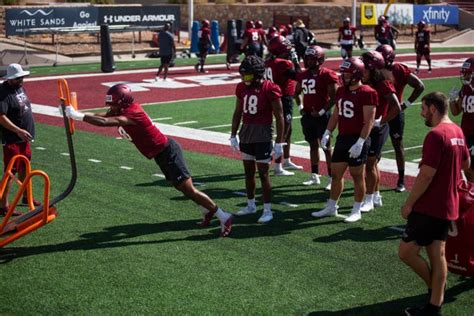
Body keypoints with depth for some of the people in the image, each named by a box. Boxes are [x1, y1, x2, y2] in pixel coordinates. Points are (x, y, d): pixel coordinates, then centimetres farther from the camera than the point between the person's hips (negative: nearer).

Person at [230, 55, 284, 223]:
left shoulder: (270, 89, -14)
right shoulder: (242, 87, 4)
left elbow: (279, 117, -11)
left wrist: (279, 142, -13)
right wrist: (233, 135, 15)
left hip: (263, 135, -6)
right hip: (246, 133, 6)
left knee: (263, 173, -3)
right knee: (248, 171, 14)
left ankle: (267, 210, 5)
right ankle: (251, 205, 28)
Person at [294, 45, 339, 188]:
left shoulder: (327, 75, -11)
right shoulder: (303, 75, 10)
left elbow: (334, 96, -14)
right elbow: (297, 92, 25)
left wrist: (322, 111, -14)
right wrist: (300, 107, 13)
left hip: (322, 116, -7)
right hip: (308, 115, 7)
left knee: (326, 146, -2)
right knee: (313, 144, 14)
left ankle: (332, 178, 4)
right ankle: (314, 176, 24)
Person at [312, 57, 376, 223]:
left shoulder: (367, 93, -14)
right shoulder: (341, 91, 11)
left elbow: (369, 121, -17)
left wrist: (360, 142, -21)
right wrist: (327, 133, 8)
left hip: (358, 140, -8)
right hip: (342, 138, 8)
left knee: (357, 175, 3)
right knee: (336, 173, 12)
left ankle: (356, 211, 14)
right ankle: (331, 207, 24)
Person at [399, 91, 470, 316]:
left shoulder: (436, 135, -20)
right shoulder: (457, 131, 9)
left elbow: (426, 175, -23)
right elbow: (465, 164, 23)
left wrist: (408, 203, -15)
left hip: (429, 208, -9)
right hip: (448, 207, 9)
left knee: (406, 252, -1)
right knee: (437, 255, 11)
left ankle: (436, 288, 13)